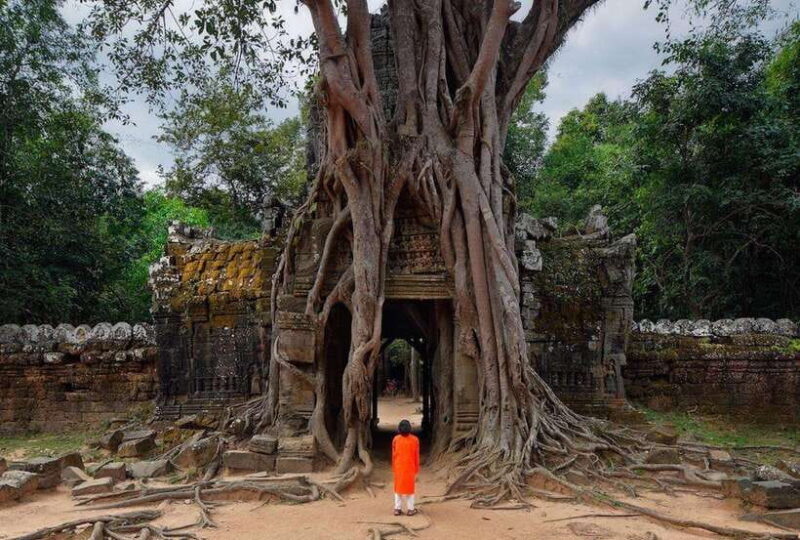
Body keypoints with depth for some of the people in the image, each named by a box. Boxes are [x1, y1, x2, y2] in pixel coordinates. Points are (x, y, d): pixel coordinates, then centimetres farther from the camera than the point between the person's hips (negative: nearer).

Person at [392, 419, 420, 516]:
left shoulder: (396, 439, -8)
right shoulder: (414, 440, -10)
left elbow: (393, 455, -3)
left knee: (398, 487, 12)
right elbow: (416, 456, -6)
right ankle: (410, 509, 12)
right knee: (410, 487, 10)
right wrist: (416, 470, 4)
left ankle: (397, 509, 12)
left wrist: (394, 468, 8)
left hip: (398, 468, 1)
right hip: (410, 468, -1)